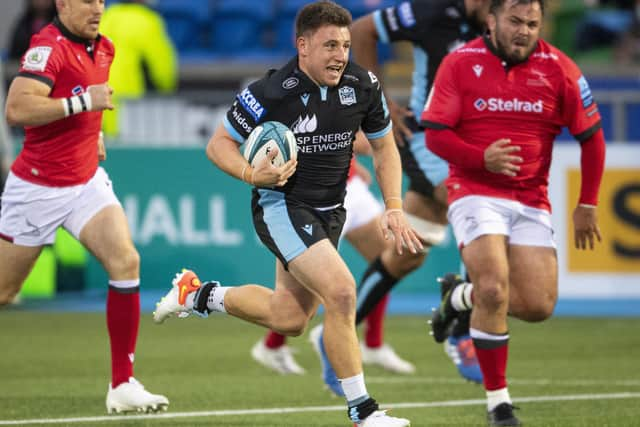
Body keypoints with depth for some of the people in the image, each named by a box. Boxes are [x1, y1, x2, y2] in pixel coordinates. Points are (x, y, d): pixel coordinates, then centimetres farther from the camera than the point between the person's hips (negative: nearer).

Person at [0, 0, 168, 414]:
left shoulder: (103, 48, 8)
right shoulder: (49, 47, -18)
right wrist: (83, 102, -30)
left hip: (86, 182, 6)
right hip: (38, 189, -6)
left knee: (126, 260, -14)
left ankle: (123, 386, -11)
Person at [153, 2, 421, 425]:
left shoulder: (363, 85, -7)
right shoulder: (270, 93, -21)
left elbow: (384, 147, 8)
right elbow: (219, 144, -10)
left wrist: (394, 209, -2)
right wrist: (253, 174, -29)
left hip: (328, 211, 7)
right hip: (281, 205, -7)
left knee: (289, 319, 14)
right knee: (341, 292, -23)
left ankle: (197, 294, 37)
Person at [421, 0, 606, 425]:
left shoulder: (558, 68, -2)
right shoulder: (460, 64, -6)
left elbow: (591, 137, 6)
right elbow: (435, 134, -6)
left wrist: (587, 205, 5)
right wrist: (482, 158, -24)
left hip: (531, 201, 3)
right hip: (476, 193, -3)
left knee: (539, 306, -6)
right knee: (494, 287, -22)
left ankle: (464, 296, 25)